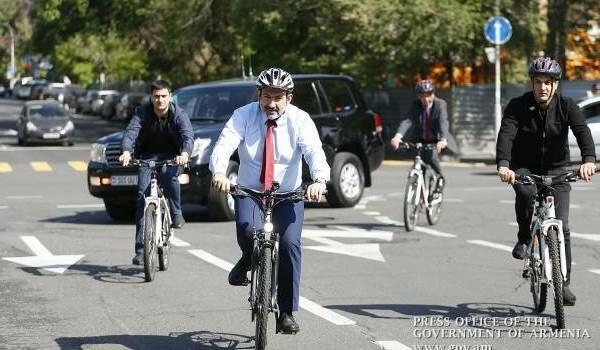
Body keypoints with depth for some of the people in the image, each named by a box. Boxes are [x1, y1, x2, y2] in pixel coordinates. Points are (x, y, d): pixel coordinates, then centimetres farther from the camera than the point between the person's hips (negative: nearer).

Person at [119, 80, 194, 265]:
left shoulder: (178, 114, -13)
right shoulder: (143, 112, -10)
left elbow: (188, 135, -28)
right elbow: (131, 132, -25)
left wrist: (185, 154, -50)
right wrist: (126, 151, -46)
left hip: (172, 156, -2)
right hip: (148, 155, 2)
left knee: (168, 174, -37)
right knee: (142, 194, -12)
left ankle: (176, 213, -12)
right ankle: (140, 248, -9)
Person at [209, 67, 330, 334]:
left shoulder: (300, 120, -8)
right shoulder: (243, 116, -7)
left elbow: (314, 152, -23)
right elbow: (224, 145, -21)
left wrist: (319, 180, -44)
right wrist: (219, 172, -43)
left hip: (289, 194, 0)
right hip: (249, 190, 0)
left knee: (290, 244, -19)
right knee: (247, 229, -30)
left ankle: (287, 312, -5)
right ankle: (248, 260, 8)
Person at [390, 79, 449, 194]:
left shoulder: (440, 104, -18)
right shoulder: (415, 105, -11)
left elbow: (443, 122, -33)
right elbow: (408, 120, -26)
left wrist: (443, 139, -53)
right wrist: (398, 136, -45)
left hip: (436, 140, -3)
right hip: (421, 140, 3)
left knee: (431, 156, -29)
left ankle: (440, 178, -1)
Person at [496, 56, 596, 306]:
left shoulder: (566, 106, -11)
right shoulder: (518, 106, -12)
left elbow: (582, 132, -27)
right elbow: (506, 134, -27)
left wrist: (588, 160, -47)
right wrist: (503, 165, -46)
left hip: (556, 169, 1)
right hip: (524, 167, -1)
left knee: (561, 227, -7)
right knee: (526, 191, -36)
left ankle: (563, 283, 6)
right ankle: (524, 238, -11)